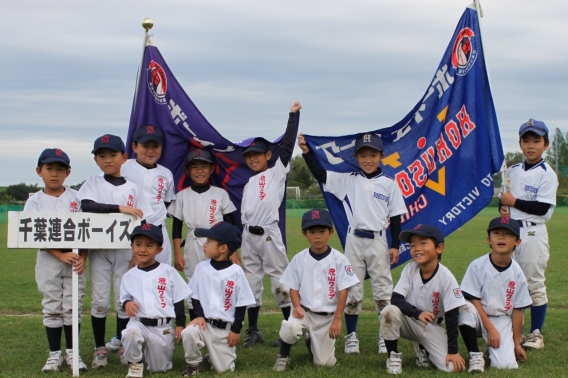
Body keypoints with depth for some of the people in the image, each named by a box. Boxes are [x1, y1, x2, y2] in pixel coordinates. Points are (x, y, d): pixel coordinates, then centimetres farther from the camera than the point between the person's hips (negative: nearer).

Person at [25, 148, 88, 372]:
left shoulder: (76, 198, 2)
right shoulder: (35, 202, -1)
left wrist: (82, 258, -12)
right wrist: (61, 255, -19)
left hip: (76, 259, 0)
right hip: (48, 260, 0)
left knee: (73, 307, 3)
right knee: (52, 308, 4)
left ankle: (72, 352, 13)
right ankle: (55, 354, 12)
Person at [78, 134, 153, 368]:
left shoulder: (132, 189, 3)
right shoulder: (92, 184, 0)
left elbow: (142, 223, 3)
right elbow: (86, 206, -20)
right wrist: (120, 208, -26)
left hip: (125, 250, 1)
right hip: (99, 250, -1)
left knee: (124, 300, 5)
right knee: (100, 300, 2)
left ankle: (123, 347, 14)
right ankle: (100, 348, 12)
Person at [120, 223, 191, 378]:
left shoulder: (168, 272, -1)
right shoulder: (129, 276, 4)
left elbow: (178, 300, 2)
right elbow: (125, 297, 13)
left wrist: (180, 324, -1)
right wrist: (126, 303, -11)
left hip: (164, 327, 0)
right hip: (139, 323, 1)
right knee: (131, 333, -36)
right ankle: (135, 363, -8)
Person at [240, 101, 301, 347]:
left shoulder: (277, 172, 2)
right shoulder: (249, 182, 18)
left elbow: (287, 144, -6)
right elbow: (242, 212, 19)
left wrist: (293, 115, -8)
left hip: (269, 235, -6)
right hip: (248, 236, 6)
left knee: (280, 279, -4)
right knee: (251, 282, 9)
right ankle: (253, 331, 17)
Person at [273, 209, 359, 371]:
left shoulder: (339, 259, -8)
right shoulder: (299, 259, -3)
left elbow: (343, 291, -8)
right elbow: (293, 287, 2)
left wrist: (337, 319, -12)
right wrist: (297, 307, -17)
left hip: (328, 317, 0)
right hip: (304, 312, 0)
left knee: (324, 362, 1)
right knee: (290, 329, -34)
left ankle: (311, 341, 35)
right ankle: (283, 356, -1)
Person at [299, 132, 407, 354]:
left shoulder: (389, 184, 1)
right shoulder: (348, 181, 4)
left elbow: (395, 216, 2)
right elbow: (319, 174, -1)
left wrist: (395, 245, -1)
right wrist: (306, 151, -12)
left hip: (378, 240, -1)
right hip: (354, 240, 1)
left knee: (383, 290, 4)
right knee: (352, 290, 7)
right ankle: (351, 336, 15)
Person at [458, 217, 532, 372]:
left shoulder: (517, 273, -5)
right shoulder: (478, 265, -12)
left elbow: (517, 309, 1)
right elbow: (473, 300, -12)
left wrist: (517, 343, 3)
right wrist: (490, 329, -18)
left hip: (502, 321, 1)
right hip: (479, 317, -1)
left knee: (505, 364, -20)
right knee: (465, 308, -36)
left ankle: (492, 348, 18)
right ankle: (475, 355, -15)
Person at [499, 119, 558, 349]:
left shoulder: (547, 174, -8)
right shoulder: (512, 171, 11)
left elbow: (541, 208, -16)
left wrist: (514, 202, -13)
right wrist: (503, 208, -3)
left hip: (532, 233, -6)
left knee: (534, 284, 0)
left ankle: (536, 333, 9)